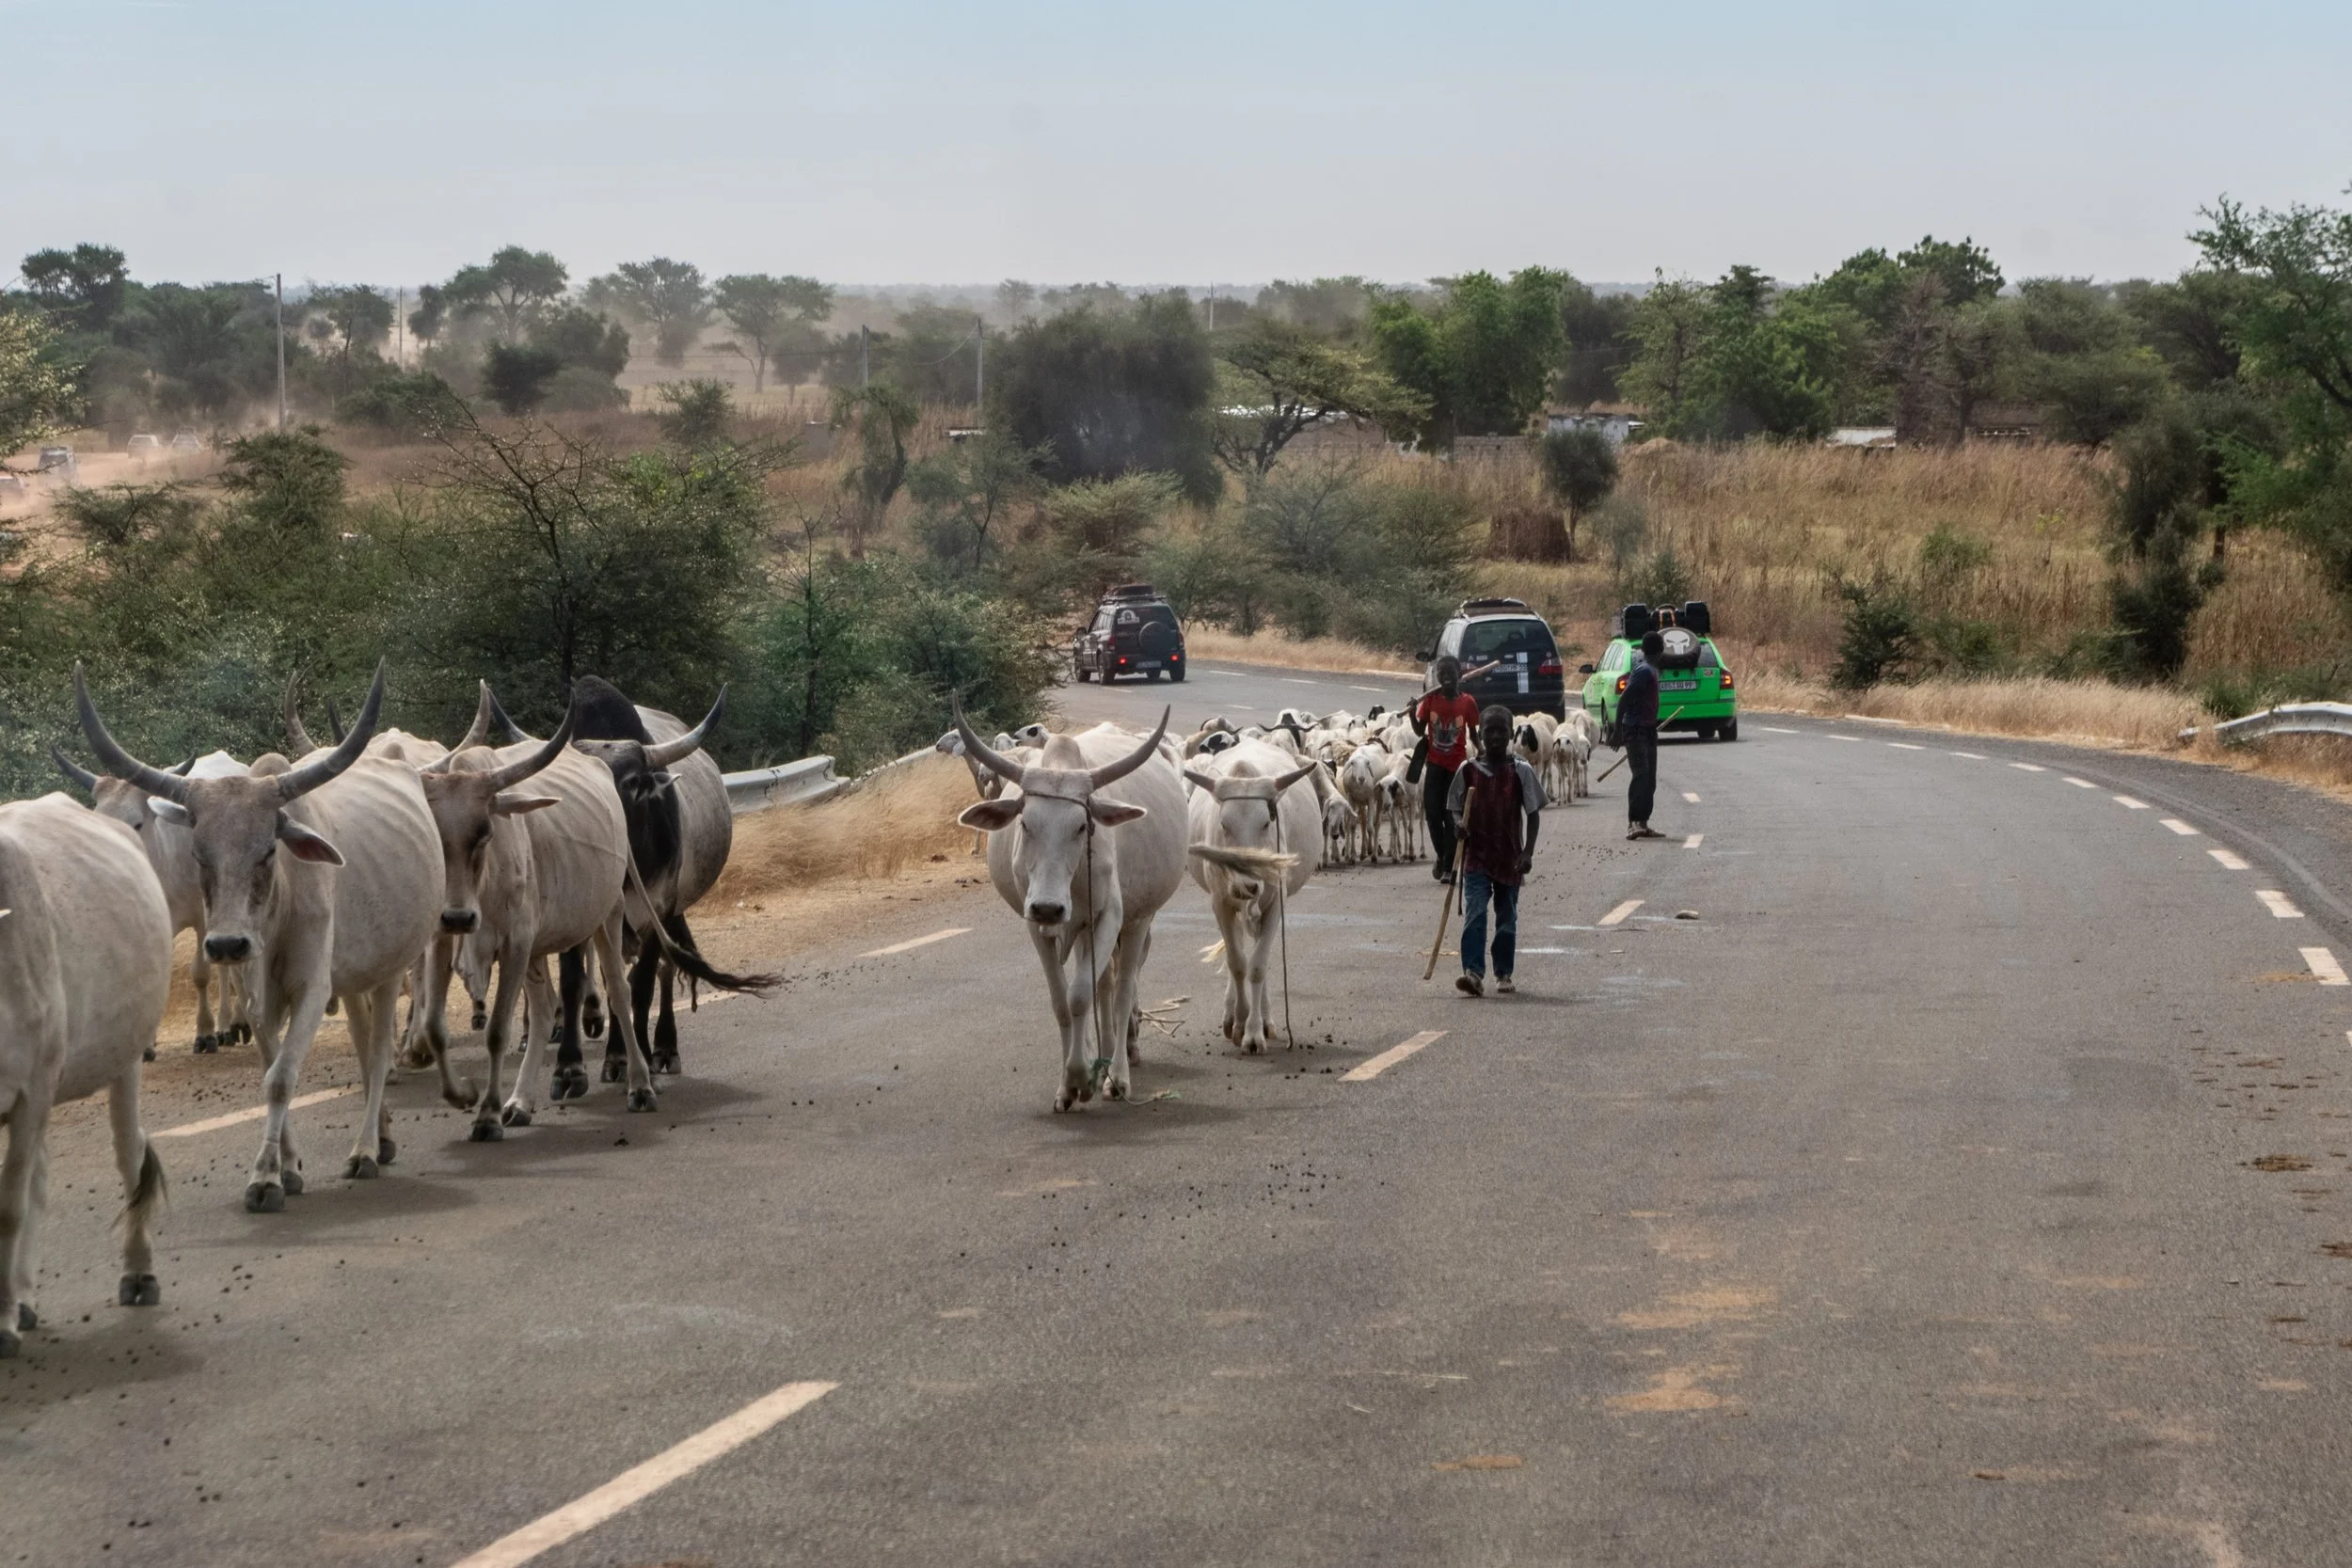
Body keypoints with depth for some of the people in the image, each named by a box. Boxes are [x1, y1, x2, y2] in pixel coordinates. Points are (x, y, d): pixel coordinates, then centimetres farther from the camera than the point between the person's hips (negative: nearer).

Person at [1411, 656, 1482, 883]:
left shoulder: (1467, 702, -5)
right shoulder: (1430, 699, -1)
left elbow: (1473, 734, 4)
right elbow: (1420, 731, 4)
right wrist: (1412, 713, -14)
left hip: (1457, 765, -2)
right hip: (1435, 764, 2)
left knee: (1451, 817, -2)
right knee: (1432, 813, 1)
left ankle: (1448, 867, 6)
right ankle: (1441, 857, 25)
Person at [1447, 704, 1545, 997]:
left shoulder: (1520, 770, -3)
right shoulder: (1468, 770, 0)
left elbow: (1533, 812, 0)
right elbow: (1454, 808, 8)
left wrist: (1528, 851, -8)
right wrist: (1459, 823, -15)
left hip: (1510, 857, 0)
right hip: (1476, 854, 0)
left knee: (1507, 917, 10)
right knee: (1474, 913, -12)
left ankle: (1503, 973, 21)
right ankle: (1473, 971, -18)